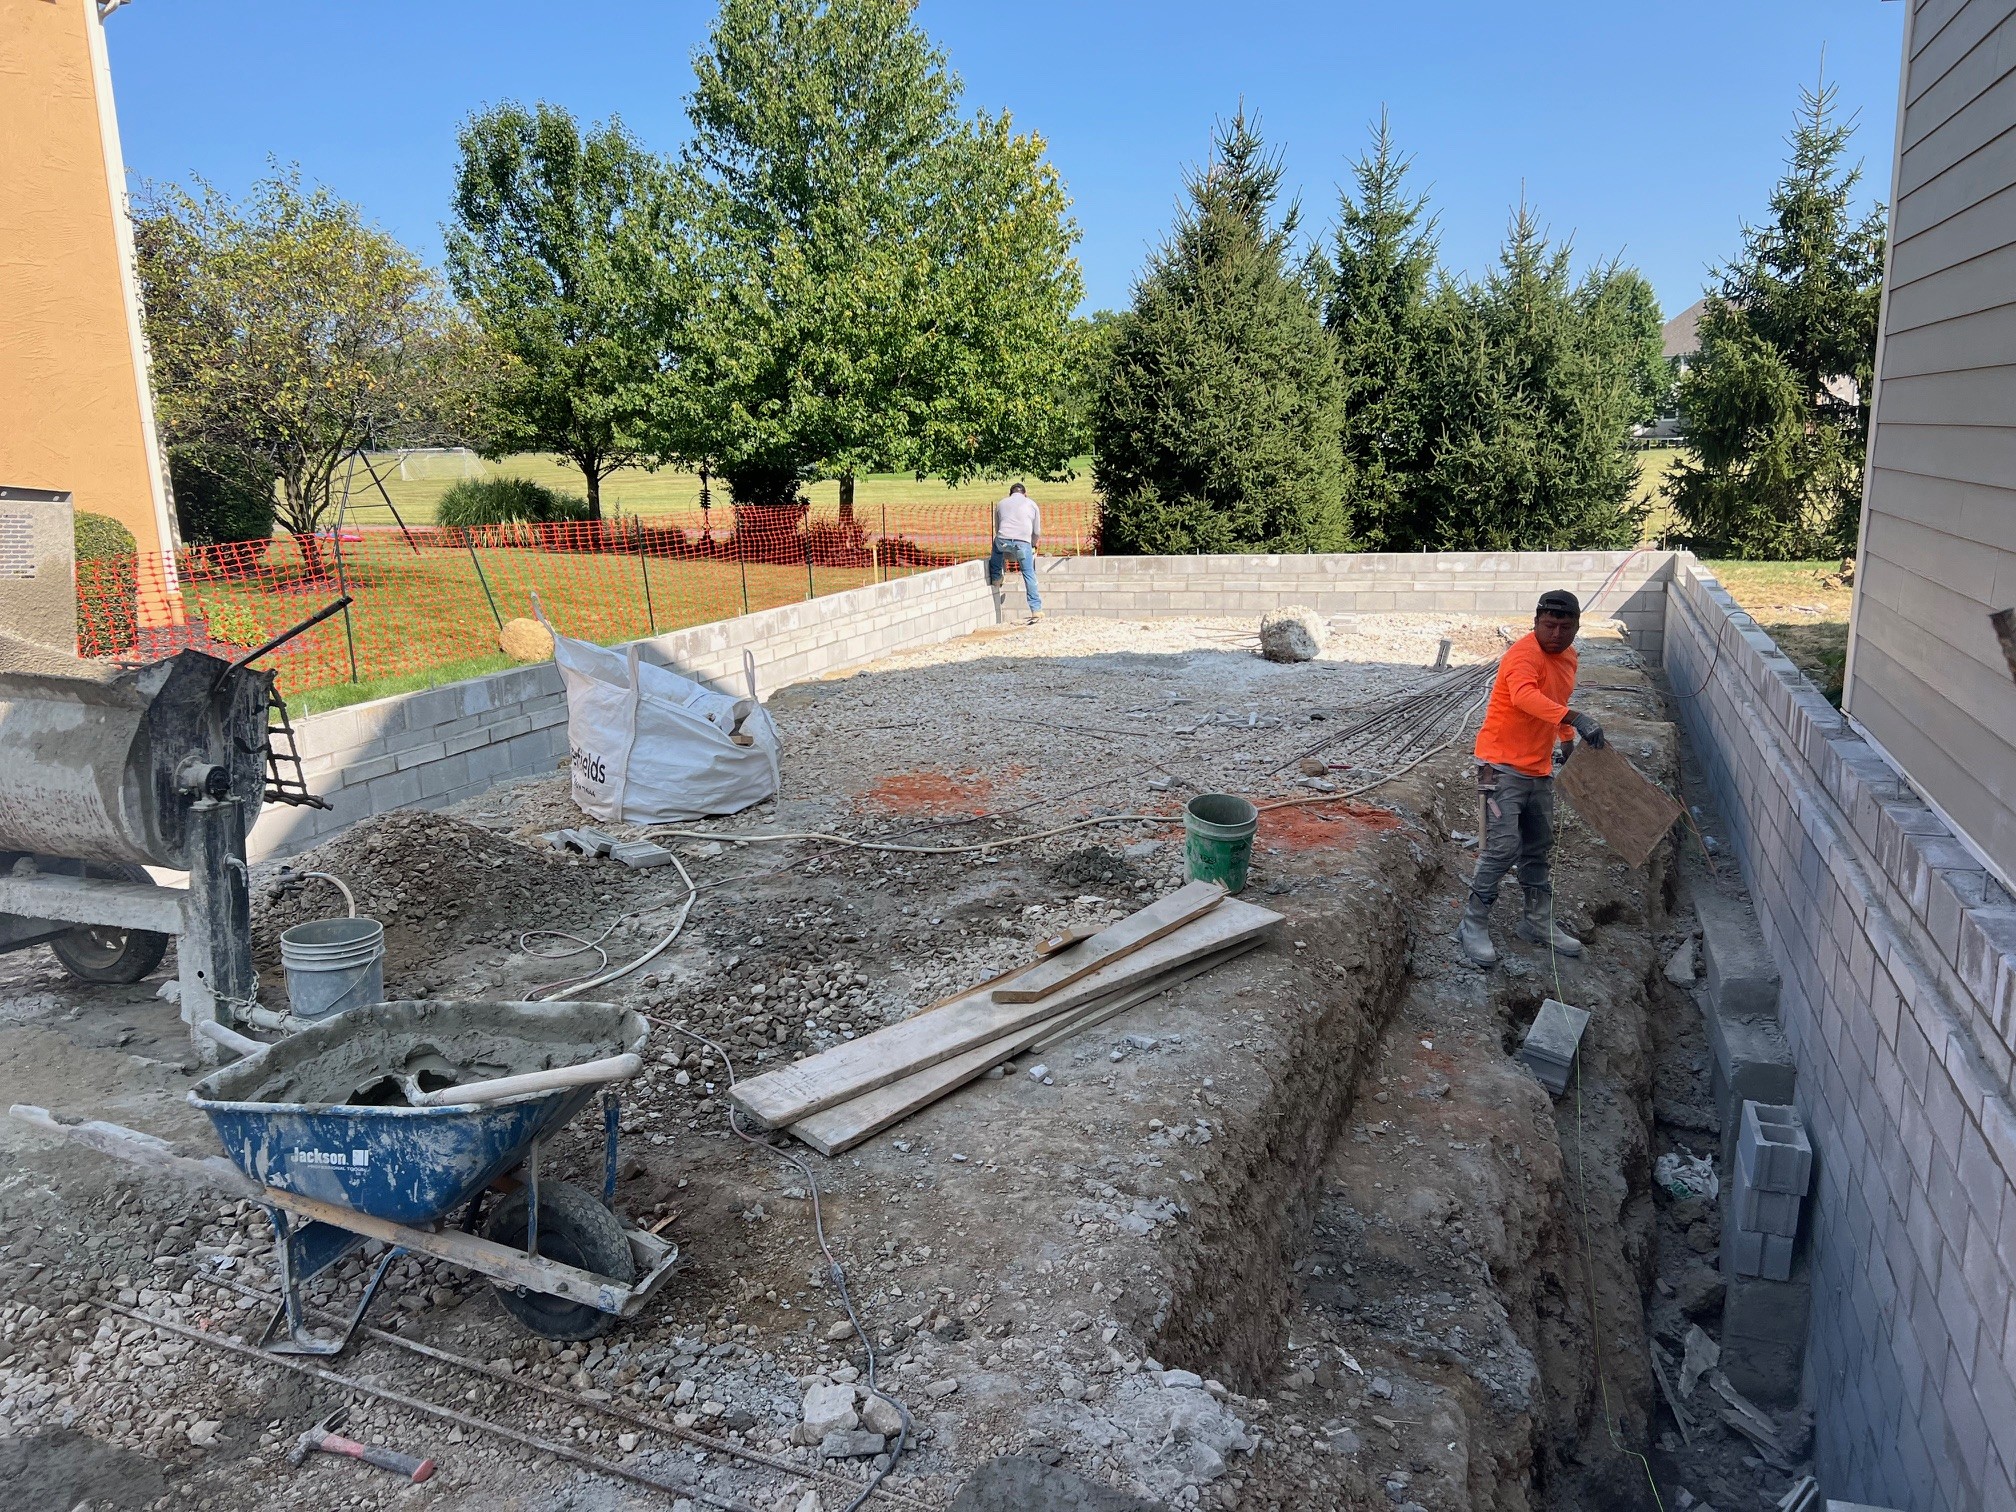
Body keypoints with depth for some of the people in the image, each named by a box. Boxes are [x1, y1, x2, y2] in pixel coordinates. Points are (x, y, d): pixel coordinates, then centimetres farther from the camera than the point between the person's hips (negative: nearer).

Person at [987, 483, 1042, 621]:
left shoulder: (1001, 504, 25)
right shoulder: (1031, 504, 21)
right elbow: (1037, 531, 22)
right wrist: (1032, 544, 42)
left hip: (1003, 540, 1)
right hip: (1023, 542, -1)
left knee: (996, 543, 37)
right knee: (1029, 575, 5)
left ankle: (995, 579, 41)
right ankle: (1036, 609, 1)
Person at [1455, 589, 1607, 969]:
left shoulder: (1568, 656, 9)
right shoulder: (1525, 653, -20)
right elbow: (1524, 695, -41)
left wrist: (1568, 741, 29)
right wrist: (1574, 718, -52)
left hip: (1539, 769, 9)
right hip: (1503, 765, -9)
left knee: (1539, 848, 16)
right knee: (1502, 848, -12)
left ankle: (1538, 922, 30)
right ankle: (1473, 926, -1)